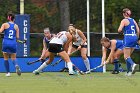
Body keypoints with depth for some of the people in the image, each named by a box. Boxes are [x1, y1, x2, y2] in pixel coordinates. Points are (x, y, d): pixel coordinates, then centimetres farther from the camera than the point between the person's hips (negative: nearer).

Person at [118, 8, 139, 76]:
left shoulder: (124, 21, -4)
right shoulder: (133, 20, 13)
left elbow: (119, 30, -15)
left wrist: (119, 30, 8)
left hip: (128, 38, -6)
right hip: (134, 38, 6)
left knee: (126, 56, -4)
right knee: (128, 55, 16)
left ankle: (133, 64, -33)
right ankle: (129, 71, 11)